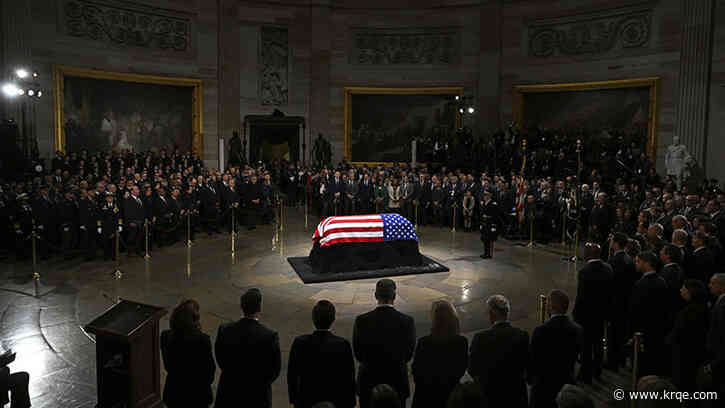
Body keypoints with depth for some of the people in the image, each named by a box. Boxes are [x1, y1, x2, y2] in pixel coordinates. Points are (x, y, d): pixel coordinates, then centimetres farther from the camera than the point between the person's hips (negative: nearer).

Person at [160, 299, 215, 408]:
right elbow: (210, 367, -15)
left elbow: (167, 366, -2)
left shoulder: (166, 336, -15)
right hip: (197, 394, -3)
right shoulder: (202, 340, -27)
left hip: (174, 392, 3)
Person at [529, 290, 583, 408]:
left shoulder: (541, 331, -23)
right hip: (567, 385, 5)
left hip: (544, 386, -4)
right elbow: (574, 359, 3)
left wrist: (530, 379, 4)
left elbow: (533, 360, -13)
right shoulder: (577, 330, -8)